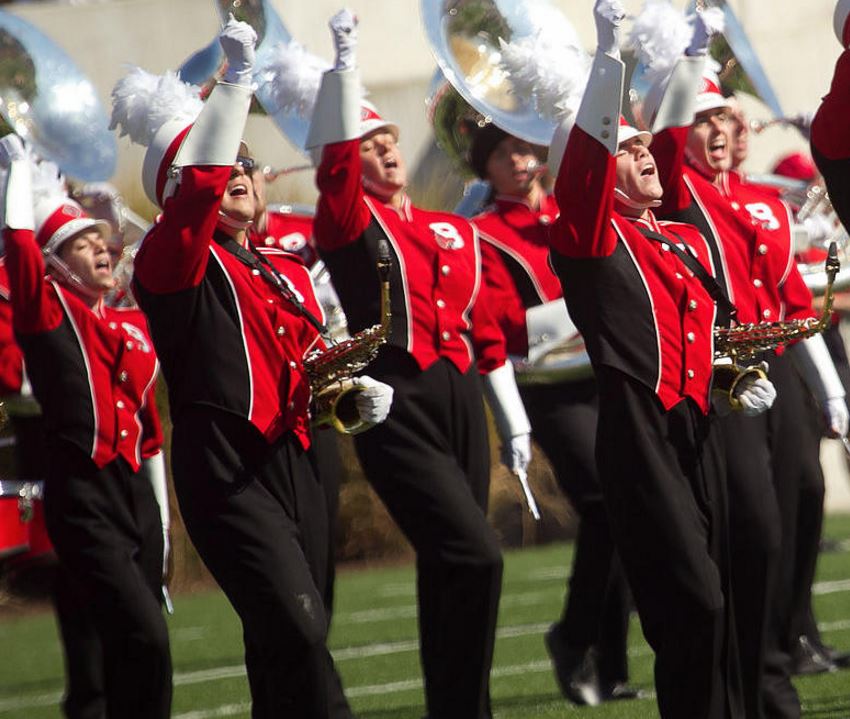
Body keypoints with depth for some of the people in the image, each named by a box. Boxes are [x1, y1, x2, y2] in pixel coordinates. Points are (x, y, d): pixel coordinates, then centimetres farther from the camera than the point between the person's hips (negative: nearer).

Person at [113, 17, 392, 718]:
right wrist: (236, 77, -22)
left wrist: (360, 388, 6)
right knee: (297, 630, -21)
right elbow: (201, 184, -19)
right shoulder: (174, 261, -2)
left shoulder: (287, 271, 20)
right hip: (225, 472, -7)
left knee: (285, 646, 8)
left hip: (296, 462, 7)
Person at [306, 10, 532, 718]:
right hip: (397, 411, -6)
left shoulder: (455, 232, 18)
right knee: (476, 559, -18)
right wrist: (345, 60, -23)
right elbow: (337, 156, -17)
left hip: (461, 401, 6)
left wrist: (515, 422, 19)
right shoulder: (348, 225, 1)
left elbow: (485, 328, 20)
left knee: (448, 570, 10)